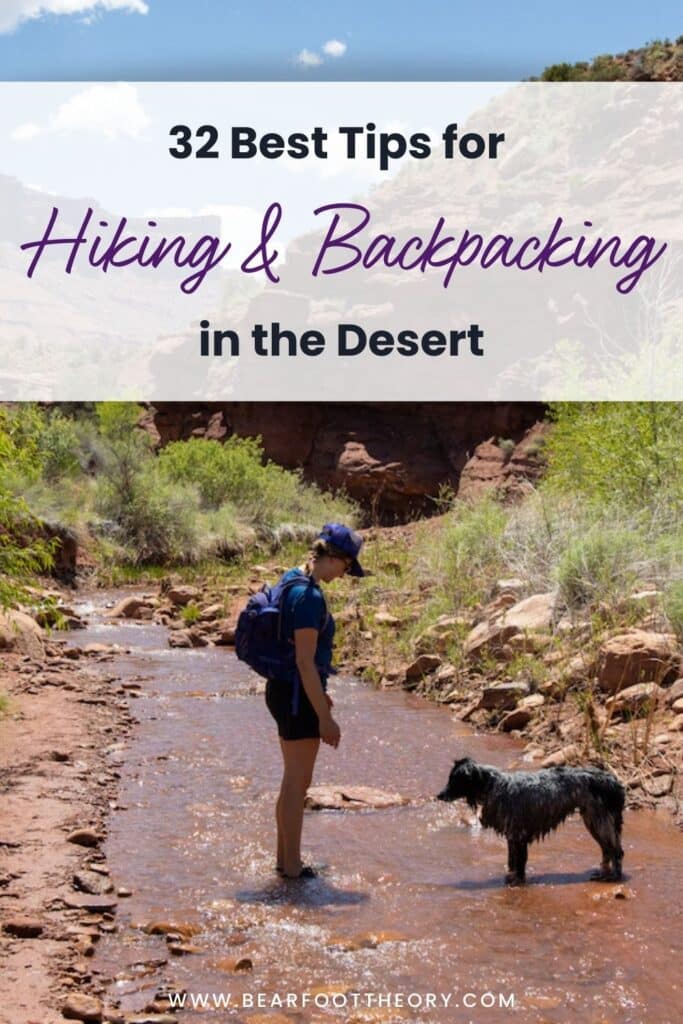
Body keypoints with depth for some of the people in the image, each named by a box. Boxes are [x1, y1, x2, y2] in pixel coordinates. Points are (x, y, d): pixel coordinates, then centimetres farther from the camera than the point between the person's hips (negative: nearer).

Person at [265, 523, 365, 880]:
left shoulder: (292, 580, 8)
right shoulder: (309, 597, -22)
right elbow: (306, 662, -22)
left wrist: (318, 693, 24)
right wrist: (324, 717, -18)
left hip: (284, 690, 10)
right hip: (297, 696, -10)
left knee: (294, 781, 19)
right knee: (297, 783, 2)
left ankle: (285, 858, 30)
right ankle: (293, 867, 13)